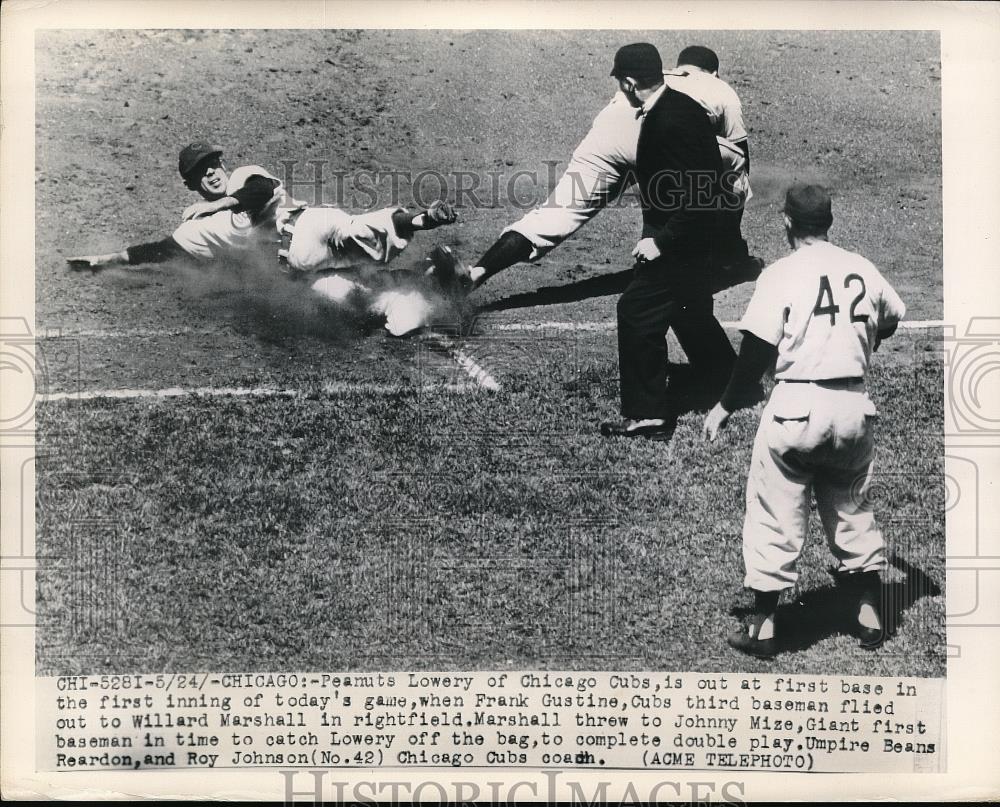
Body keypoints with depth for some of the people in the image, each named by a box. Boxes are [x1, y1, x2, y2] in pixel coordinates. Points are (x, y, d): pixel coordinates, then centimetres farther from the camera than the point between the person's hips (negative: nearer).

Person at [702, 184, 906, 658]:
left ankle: (763, 626, 10)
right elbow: (890, 322, 22)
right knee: (852, 512, 19)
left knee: (776, 517, 5)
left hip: (797, 405, -4)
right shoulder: (863, 271, 6)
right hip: (854, 407, 5)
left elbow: (757, 351, -11)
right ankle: (869, 615, 25)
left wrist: (725, 407, -1)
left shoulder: (781, 274, -8)